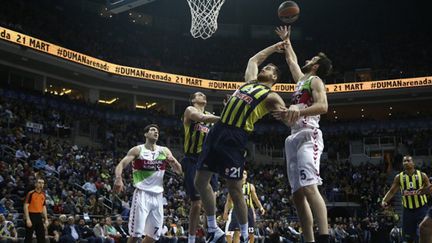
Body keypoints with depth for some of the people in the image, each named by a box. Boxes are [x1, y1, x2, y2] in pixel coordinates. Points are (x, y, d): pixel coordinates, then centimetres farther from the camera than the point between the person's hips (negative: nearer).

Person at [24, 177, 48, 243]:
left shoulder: (43, 195, 11)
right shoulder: (31, 193, -8)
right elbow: (26, 206, -12)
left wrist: (46, 219, 12)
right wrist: (27, 219, -18)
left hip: (39, 216, 6)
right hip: (31, 216, -6)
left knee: (42, 237, 7)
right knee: (28, 237, -1)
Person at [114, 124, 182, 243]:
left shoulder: (164, 151, 9)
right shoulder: (137, 150, -1)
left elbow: (179, 171, 11)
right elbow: (121, 165, -10)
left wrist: (173, 161, -11)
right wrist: (118, 178, -31)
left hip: (157, 196, 5)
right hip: (142, 194, -5)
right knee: (136, 233, -10)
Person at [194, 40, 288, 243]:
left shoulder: (271, 97, 3)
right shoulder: (250, 81, 23)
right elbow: (253, 59, 40)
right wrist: (274, 47, 44)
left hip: (235, 138, -7)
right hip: (217, 132, 8)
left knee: (235, 190, -6)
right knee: (200, 181, 8)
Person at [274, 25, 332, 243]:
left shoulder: (315, 80, 2)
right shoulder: (301, 79, 27)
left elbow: (322, 106, -17)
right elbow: (291, 60, 47)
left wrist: (299, 111, -32)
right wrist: (286, 41, 53)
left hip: (308, 137, -9)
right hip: (295, 138, 9)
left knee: (309, 187, -24)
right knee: (297, 194, 2)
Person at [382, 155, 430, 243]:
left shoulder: (422, 175, -3)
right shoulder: (399, 177, 1)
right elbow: (392, 191, 1)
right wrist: (384, 200, -14)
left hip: (421, 208, -2)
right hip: (407, 210, 2)